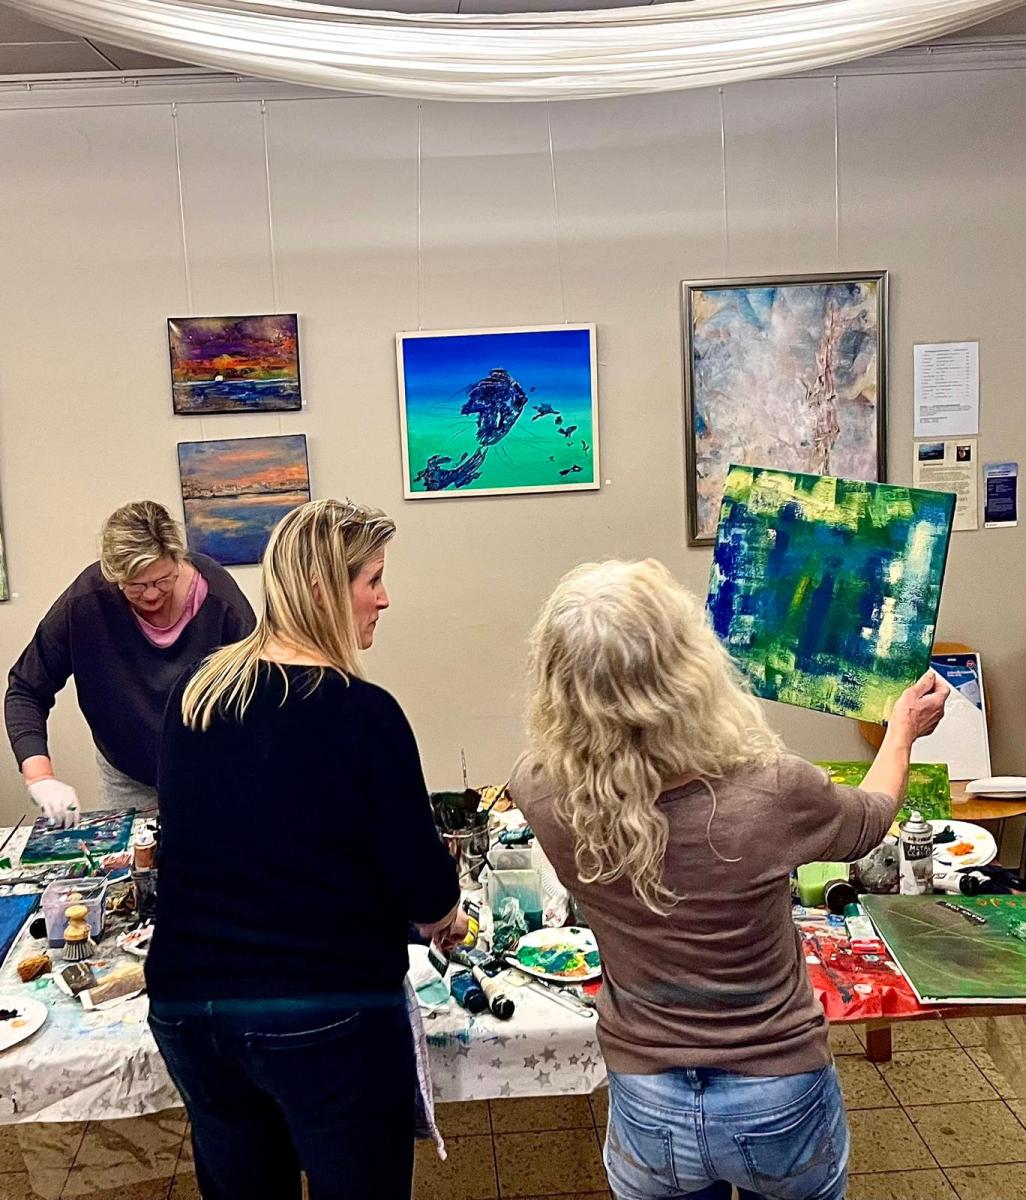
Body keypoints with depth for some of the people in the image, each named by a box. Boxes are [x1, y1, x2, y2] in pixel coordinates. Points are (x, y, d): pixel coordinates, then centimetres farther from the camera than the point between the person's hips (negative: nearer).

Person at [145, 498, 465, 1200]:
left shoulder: (193, 694, 0)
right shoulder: (361, 713, -18)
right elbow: (425, 887, -13)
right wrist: (444, 915, 10)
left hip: (185, 1001, 6)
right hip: (331, 1014, -5)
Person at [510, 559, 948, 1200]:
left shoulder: (544, 796, -25)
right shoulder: (771, 793, -30)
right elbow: (870, 818, -4)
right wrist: (903, 730, 14)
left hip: (648, 1114, 1)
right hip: (779, 1103, 0)